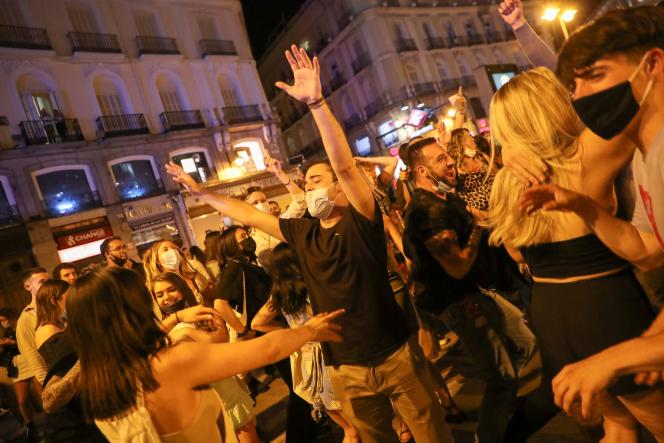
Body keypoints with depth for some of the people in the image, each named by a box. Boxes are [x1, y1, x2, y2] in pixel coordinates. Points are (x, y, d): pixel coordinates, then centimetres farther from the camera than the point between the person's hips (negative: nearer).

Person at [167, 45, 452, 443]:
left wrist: (316, 102, -36)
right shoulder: (302, 233, 2)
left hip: (395, 354, -5)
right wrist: (199, 191, 15)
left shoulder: (361, 223, -13)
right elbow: (248, 215, 11)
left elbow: (345, 165, -29)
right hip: (345, 368, 5)